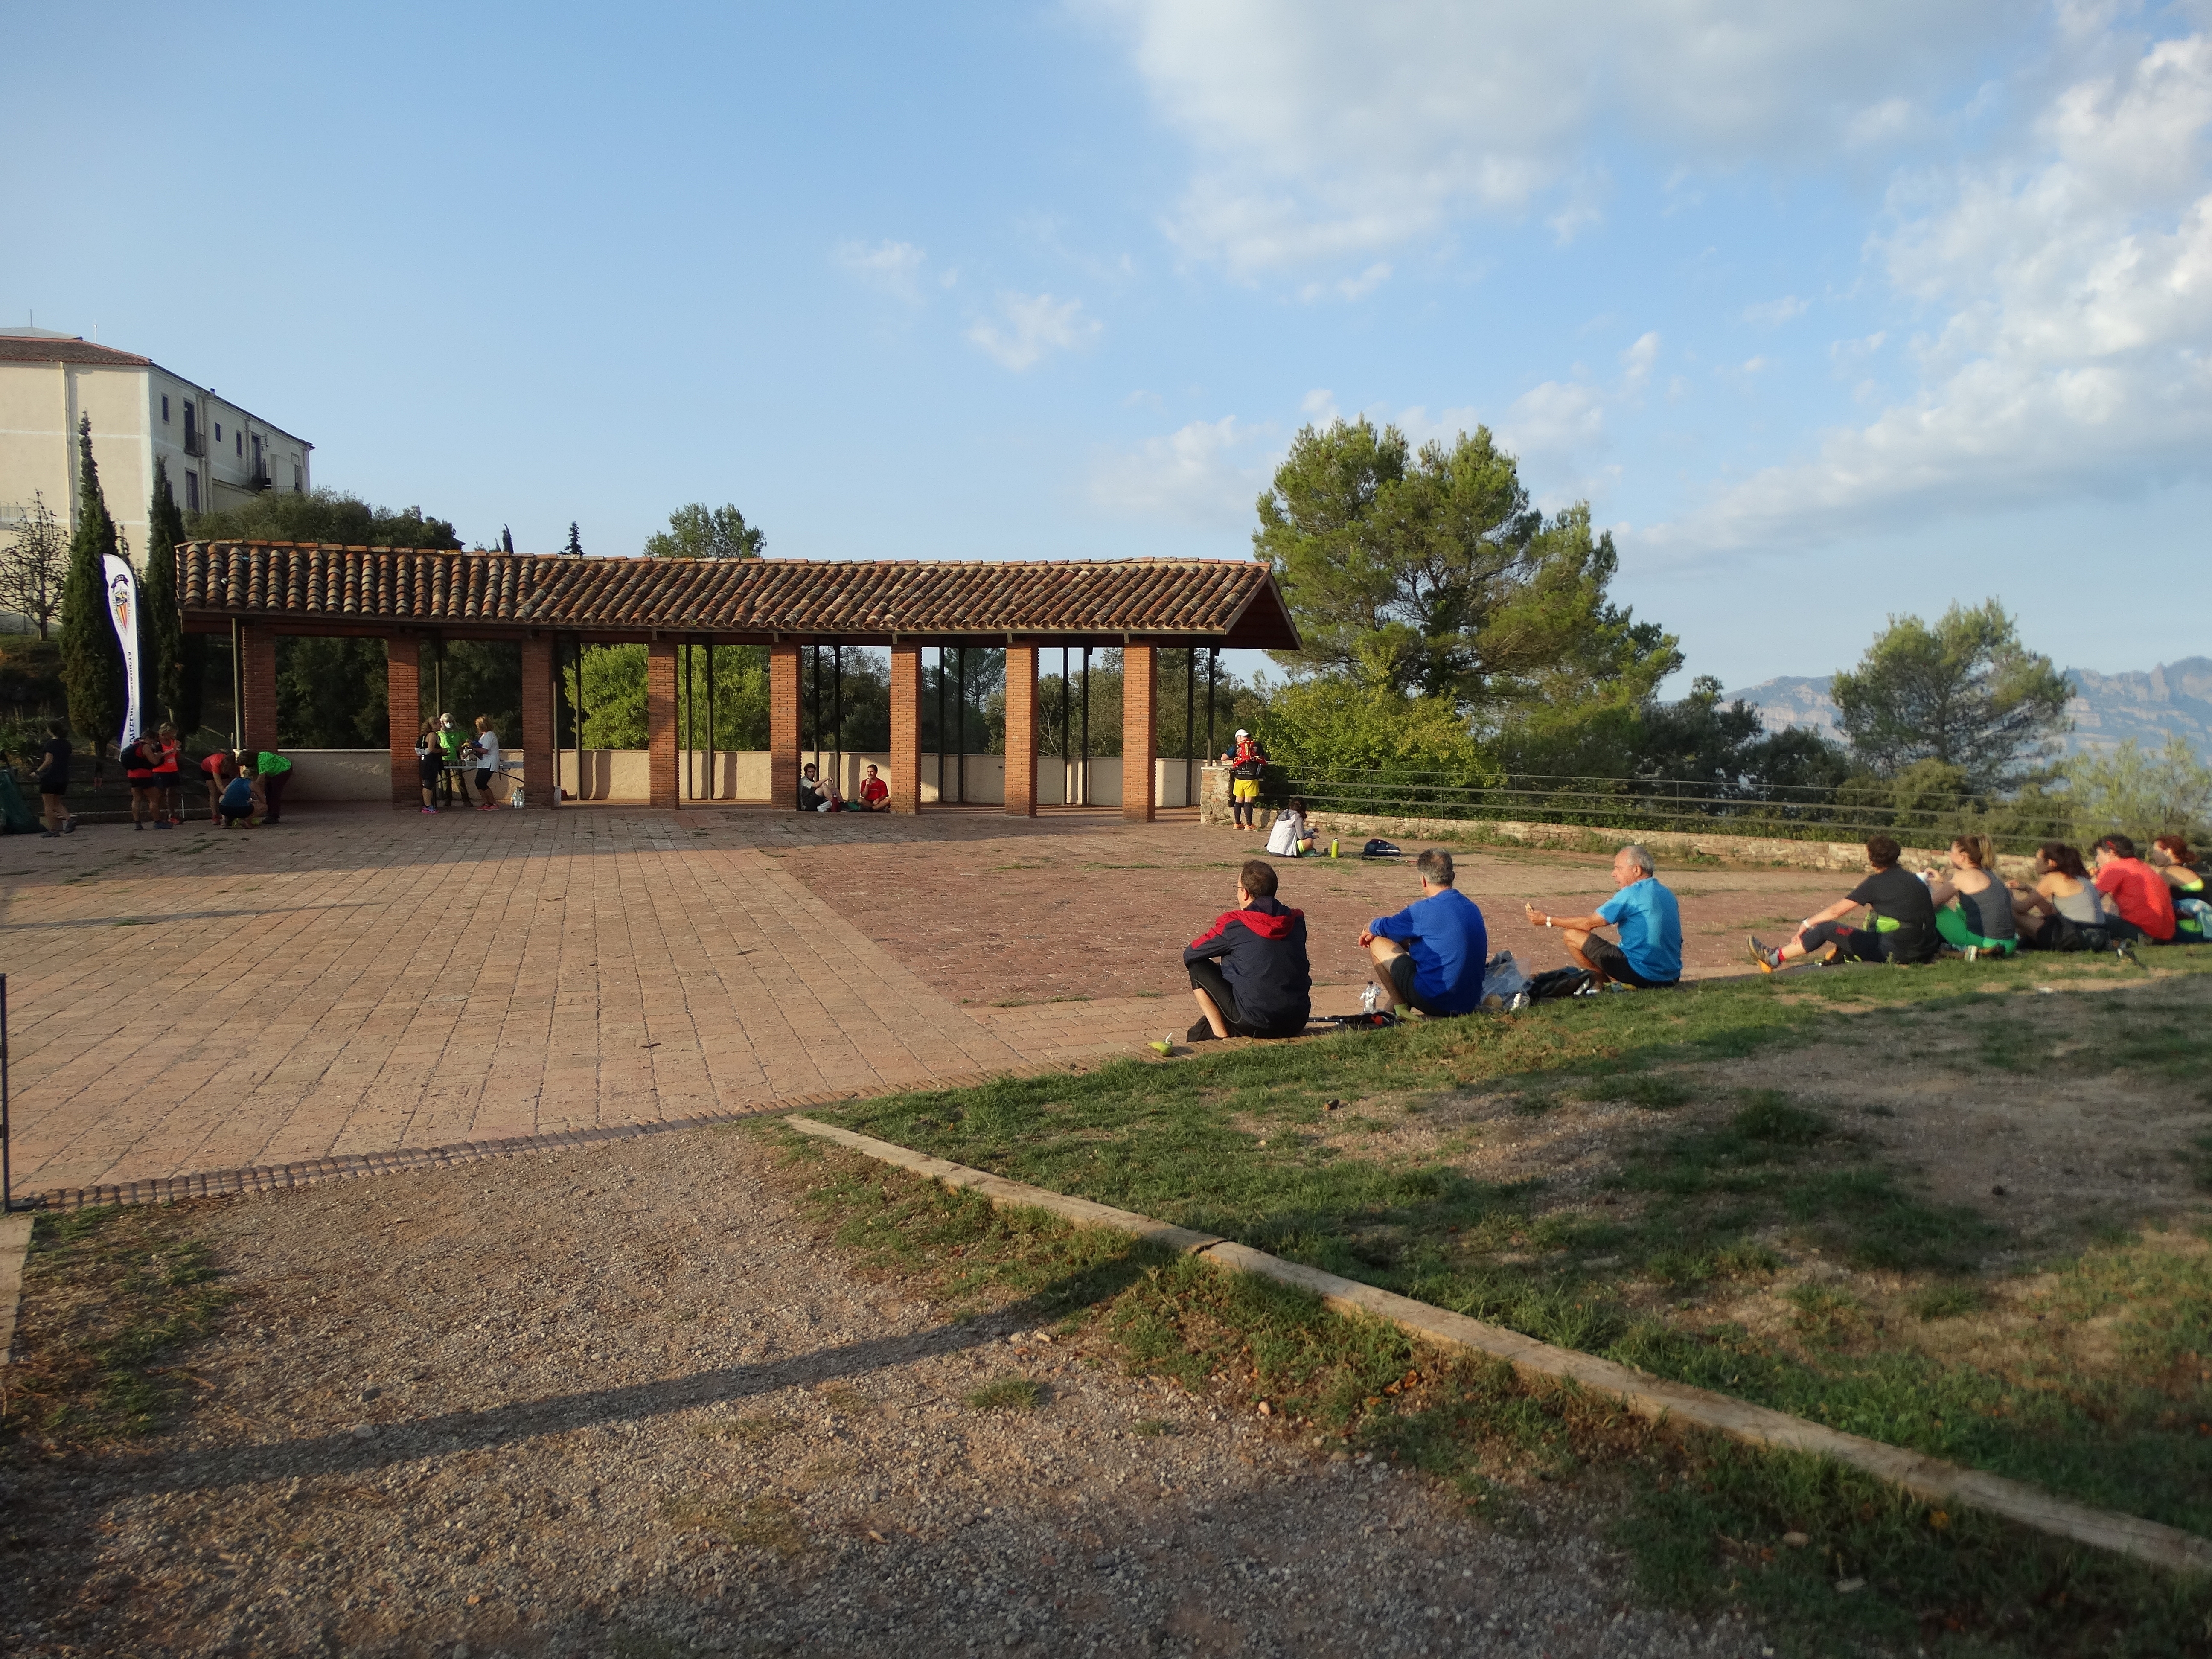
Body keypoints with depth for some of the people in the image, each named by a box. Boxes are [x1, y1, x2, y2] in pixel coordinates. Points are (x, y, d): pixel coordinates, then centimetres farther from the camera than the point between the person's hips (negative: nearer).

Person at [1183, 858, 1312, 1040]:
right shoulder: (1296, 921, 6)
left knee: (1198, 966, 9)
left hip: (1255, 1025, -6)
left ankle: (1221, 1034, 3)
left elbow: (1189, 955, 4)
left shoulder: (1234, 924, -8)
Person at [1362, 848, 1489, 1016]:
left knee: (1378, 944, 5)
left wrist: (1370, 928, 27)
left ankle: (1401, 1009, 7)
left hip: (1434, 1001, -8)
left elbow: (1383, 927, 1)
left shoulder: (1424, 910, -15)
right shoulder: (1473, 908, 9)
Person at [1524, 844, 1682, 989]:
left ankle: (1613, 985, -3)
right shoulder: (1667, 894, 11)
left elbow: (1589, 923, -9)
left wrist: (1549, 920, 2)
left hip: (1643, 975, -9)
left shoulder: (1631, 895, -13)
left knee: (1573, 935, -4)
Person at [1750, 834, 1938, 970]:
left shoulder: (1876, 882, -5)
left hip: (1894, 952, -7)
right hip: (1925, 952, 7)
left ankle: (1773, 959, 8)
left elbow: (1836, 911, -1)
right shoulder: (1914, 879, 14)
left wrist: (1806, 923, 12)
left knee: (1826, 928, 1)